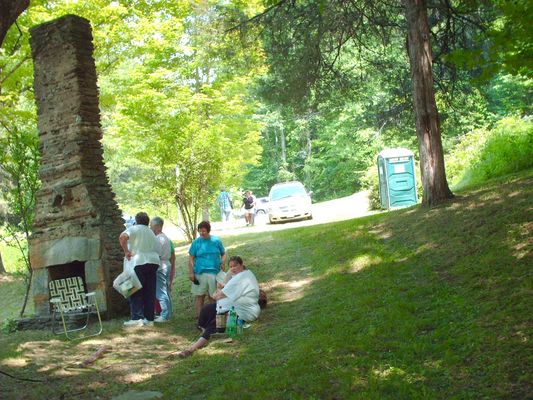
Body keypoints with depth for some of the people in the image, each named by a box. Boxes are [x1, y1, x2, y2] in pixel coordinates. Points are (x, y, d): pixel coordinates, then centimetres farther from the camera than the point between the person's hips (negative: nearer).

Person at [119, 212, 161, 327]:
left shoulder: (134, 229, 0)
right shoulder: (151, 233, 20)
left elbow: (122, 237, -20)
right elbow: (159, 250, 16)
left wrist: (126, 251, -12)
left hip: (139, 263, -6)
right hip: (153, 262, 6)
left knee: (136, 292, 1)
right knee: (149, 292, 9)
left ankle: (137, 318, -4)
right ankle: (149, 318, 11)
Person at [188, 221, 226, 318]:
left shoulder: (216, 240, 5)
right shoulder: (196, 242, 3)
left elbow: (223, 254, 13)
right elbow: (191, 258, 3)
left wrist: (223, 262, -6)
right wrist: (191, 273, -4)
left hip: (214, 272, 1)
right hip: (200, 273, -1)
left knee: (213, 296, 8)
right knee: (200, 296, 3)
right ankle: (199, 317, 9)